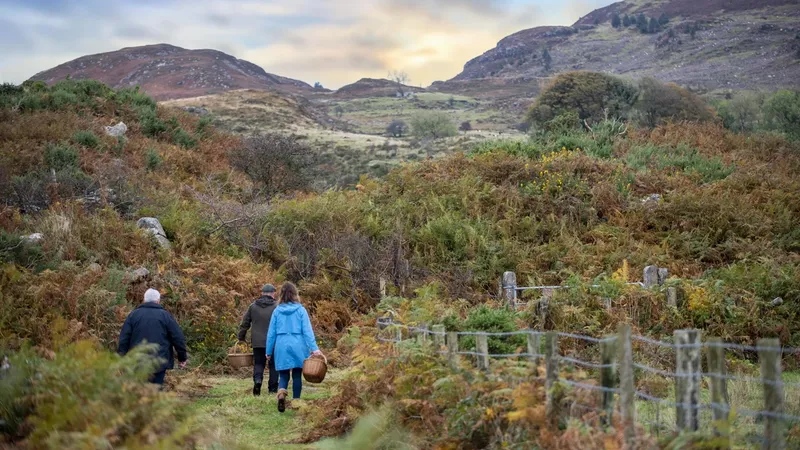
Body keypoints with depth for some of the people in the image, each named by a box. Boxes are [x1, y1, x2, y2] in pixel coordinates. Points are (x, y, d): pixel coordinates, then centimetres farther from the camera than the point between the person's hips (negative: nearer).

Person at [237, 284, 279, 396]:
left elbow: (245, 323, 9)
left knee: (258, 363, 12)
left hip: (257, 342, 2)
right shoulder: (276, 307, -5)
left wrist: (241, 338, 18)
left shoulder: (253, 306, 5)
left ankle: (257, 380, -14)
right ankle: (273, 389, 11)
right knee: (273, 365, 9)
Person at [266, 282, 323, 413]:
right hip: (298, 347, -1)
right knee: (297, 375, 10)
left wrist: (269, 351, 14)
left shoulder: (277, 311, 2)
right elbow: (307, 330, -8)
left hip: (282, 347, 1)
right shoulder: (300, 310, -3)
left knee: (283, 376, 5)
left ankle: (281, 393, -24)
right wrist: (314, 348, -10)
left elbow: (271, 333, 6)